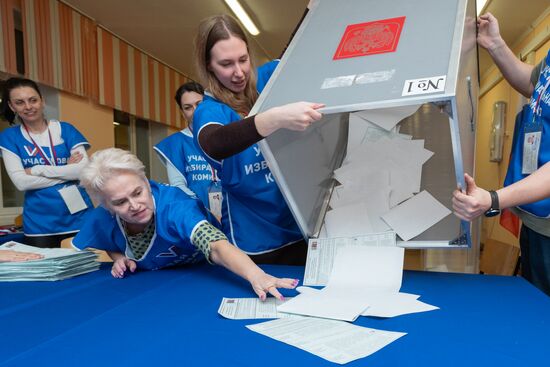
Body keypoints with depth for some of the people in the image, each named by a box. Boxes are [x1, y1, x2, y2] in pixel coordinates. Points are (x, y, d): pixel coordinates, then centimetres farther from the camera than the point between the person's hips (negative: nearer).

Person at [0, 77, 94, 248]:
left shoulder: (65, 129, 2)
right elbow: (21, 182, -7)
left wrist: (38, 170, -11)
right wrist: (68, 170, -11)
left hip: (78, 216, -1)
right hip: (39, 223, 1)